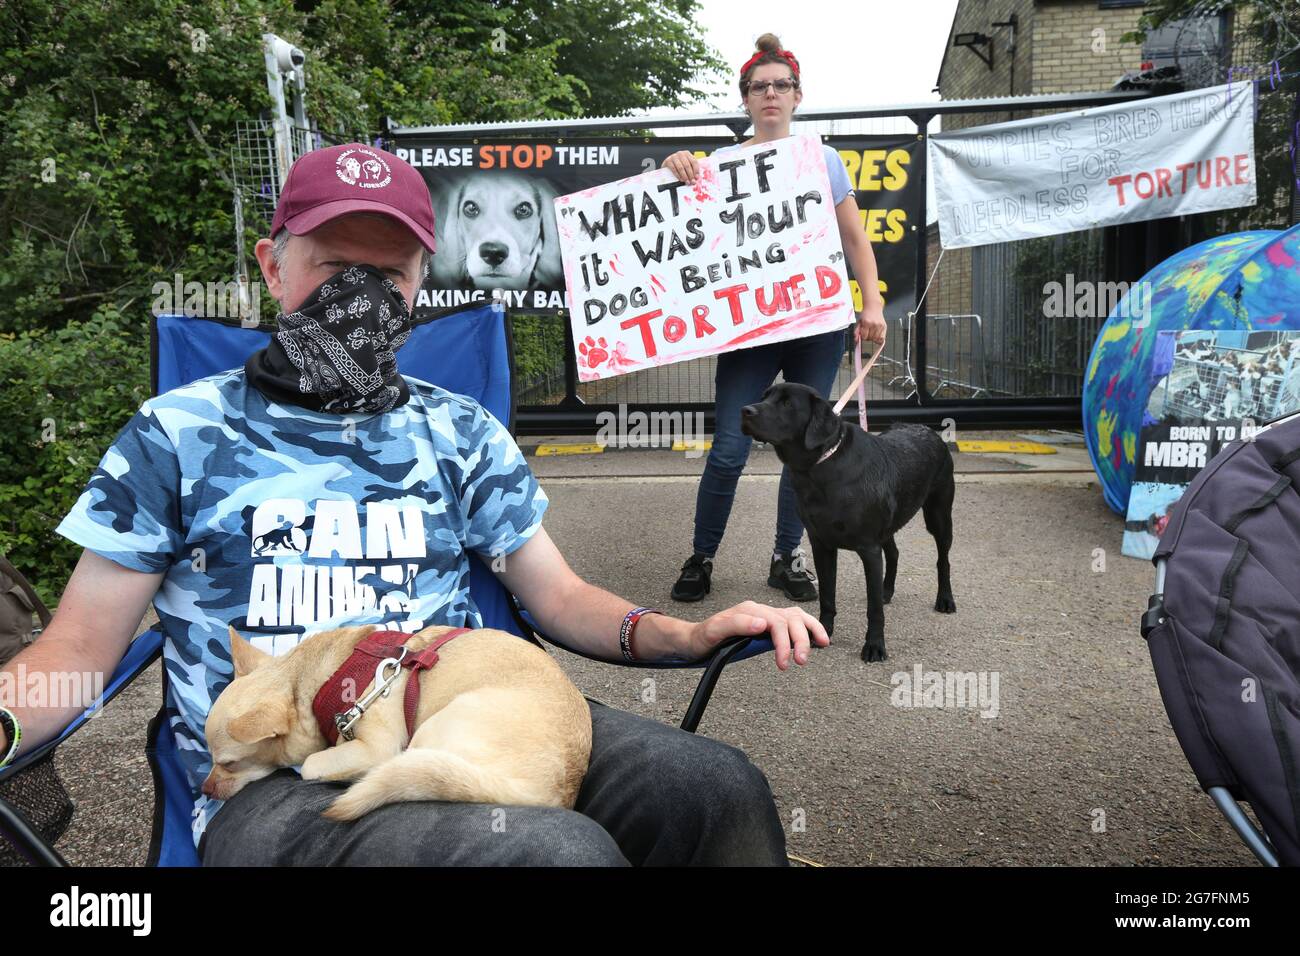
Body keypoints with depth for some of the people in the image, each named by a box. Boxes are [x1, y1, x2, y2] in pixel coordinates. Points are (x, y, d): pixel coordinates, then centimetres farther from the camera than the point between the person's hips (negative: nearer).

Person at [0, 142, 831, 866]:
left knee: (718, 787, -22)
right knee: (564, 849, -32)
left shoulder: (462, 432, 14)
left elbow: (560, 596, 13)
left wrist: (691, 633, -5)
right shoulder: (178, 433, 7)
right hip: (276, 783, -3)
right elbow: (81, 646, 7)